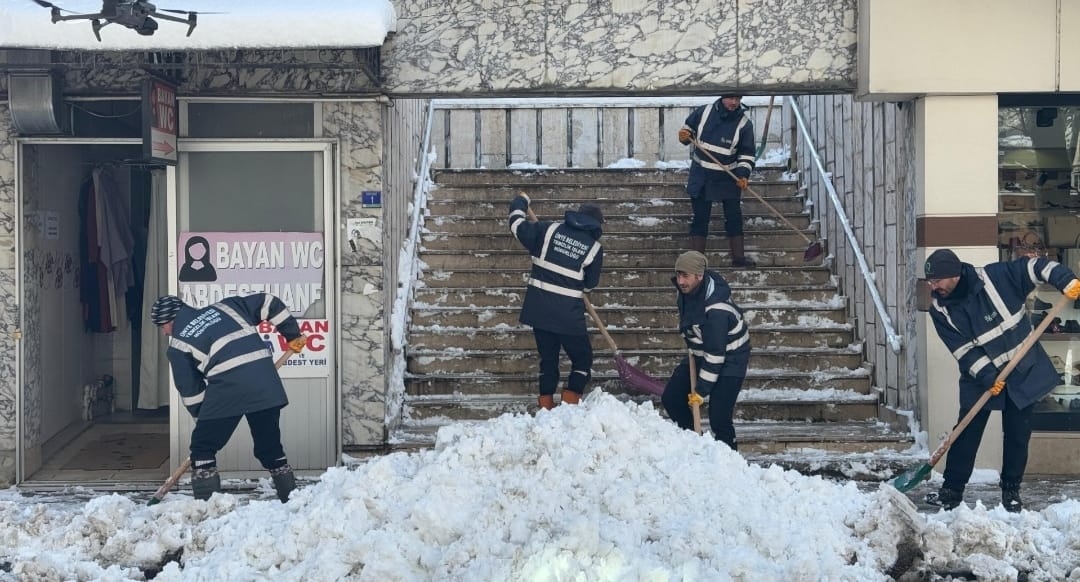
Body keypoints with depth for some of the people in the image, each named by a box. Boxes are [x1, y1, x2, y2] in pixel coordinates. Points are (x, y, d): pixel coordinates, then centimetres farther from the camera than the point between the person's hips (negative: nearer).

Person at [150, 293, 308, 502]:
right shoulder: (223, 307, 22)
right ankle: (292, 499, 21)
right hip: (265, 380, 5)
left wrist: (202, 416, 28)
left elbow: (190, 390, 13)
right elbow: (267, 302, 19)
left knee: (203, 447, 11)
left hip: (228, 387, -5)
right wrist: (292, 335, 24)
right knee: (270, 445, 19)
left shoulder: (178, 346, 12)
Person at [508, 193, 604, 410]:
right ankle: (570, 402, -1)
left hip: (539, 309, 3)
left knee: (548, 357, 17)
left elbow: (518, 226, 11)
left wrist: (520, 202, 28)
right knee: (582, 358, 12)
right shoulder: (594, 248, -1)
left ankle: (546, 404, 15)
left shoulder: (550, 229, 2)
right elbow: (590, 284, 7)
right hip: (568, 314, -3)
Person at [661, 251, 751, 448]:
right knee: (670, 398, 9)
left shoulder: (716, 309, -35)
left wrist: (702, 390, -24)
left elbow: (715, 353, -30)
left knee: (719, 419, -16)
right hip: (700, 351, 9)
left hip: (729, 359, -9)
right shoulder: (688, 289, -9)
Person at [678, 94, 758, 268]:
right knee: (700, 217, 4)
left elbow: (747, 154, -3)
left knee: (734, 217, 4)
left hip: (728, 179, 0)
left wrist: (743, 174, -17)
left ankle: (738, 257, 16)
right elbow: (688, 128, 10)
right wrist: (684, 136, -13)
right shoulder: (703, 112, -7)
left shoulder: (744, 123, -9)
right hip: (701, 176, 0)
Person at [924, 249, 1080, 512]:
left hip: (1025, 372, -1)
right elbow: (963, 350, -14)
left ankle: (1011, 491, 17)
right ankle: (952, 490, 7)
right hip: (980, 379, 1)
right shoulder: (941, 311, -10)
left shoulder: (995, 277, -16)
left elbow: (1033, 266, -12)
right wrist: (987, 377, -24)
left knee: (1018, 435, 4)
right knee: (966, 434, -2)